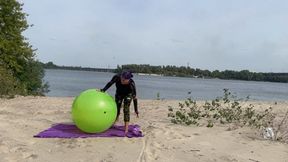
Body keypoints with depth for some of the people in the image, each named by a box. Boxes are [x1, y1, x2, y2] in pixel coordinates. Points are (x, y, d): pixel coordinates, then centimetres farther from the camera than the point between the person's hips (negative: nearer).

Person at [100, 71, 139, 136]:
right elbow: (110, 83, -16)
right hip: (119, 93, 3)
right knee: (117, 109, 6)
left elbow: (134, 97, -30)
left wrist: (136, 110, -27)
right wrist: (103, 90, -17)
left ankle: (126, 129, -13)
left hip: (128, 94, -3)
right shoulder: (117, 77, -36)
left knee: (126, 109, -15)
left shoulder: (131, 84, -38)